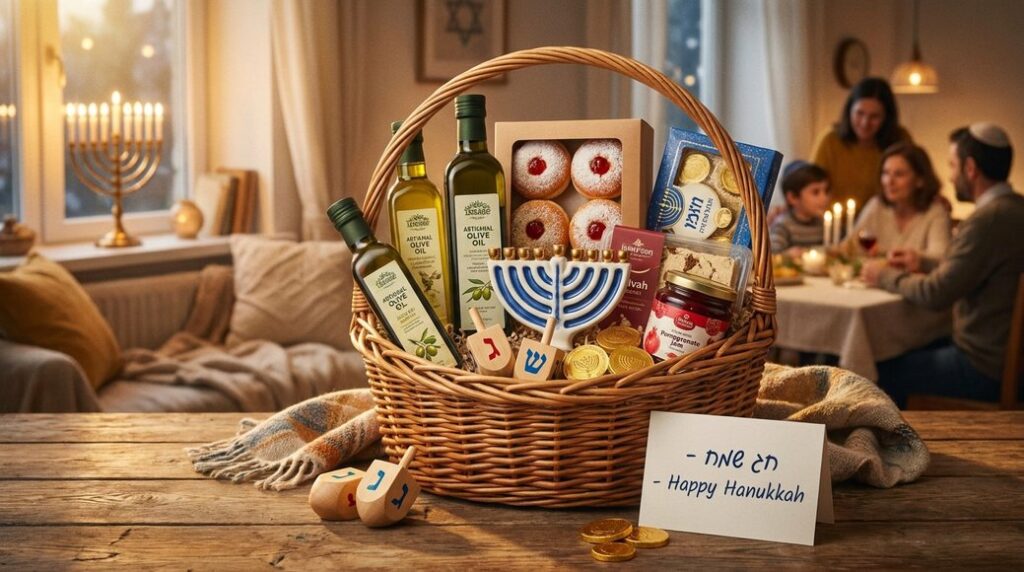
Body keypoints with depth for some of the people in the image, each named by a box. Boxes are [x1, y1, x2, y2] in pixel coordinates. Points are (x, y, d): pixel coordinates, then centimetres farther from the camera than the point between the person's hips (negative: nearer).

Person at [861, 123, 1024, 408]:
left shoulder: (988, 219, -24)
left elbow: (937, 294, -20)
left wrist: (885, 276, -4)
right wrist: (923, 263, 18)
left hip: (985, 369, -9)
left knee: (882, 374, 3)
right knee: (906, 354, 23)